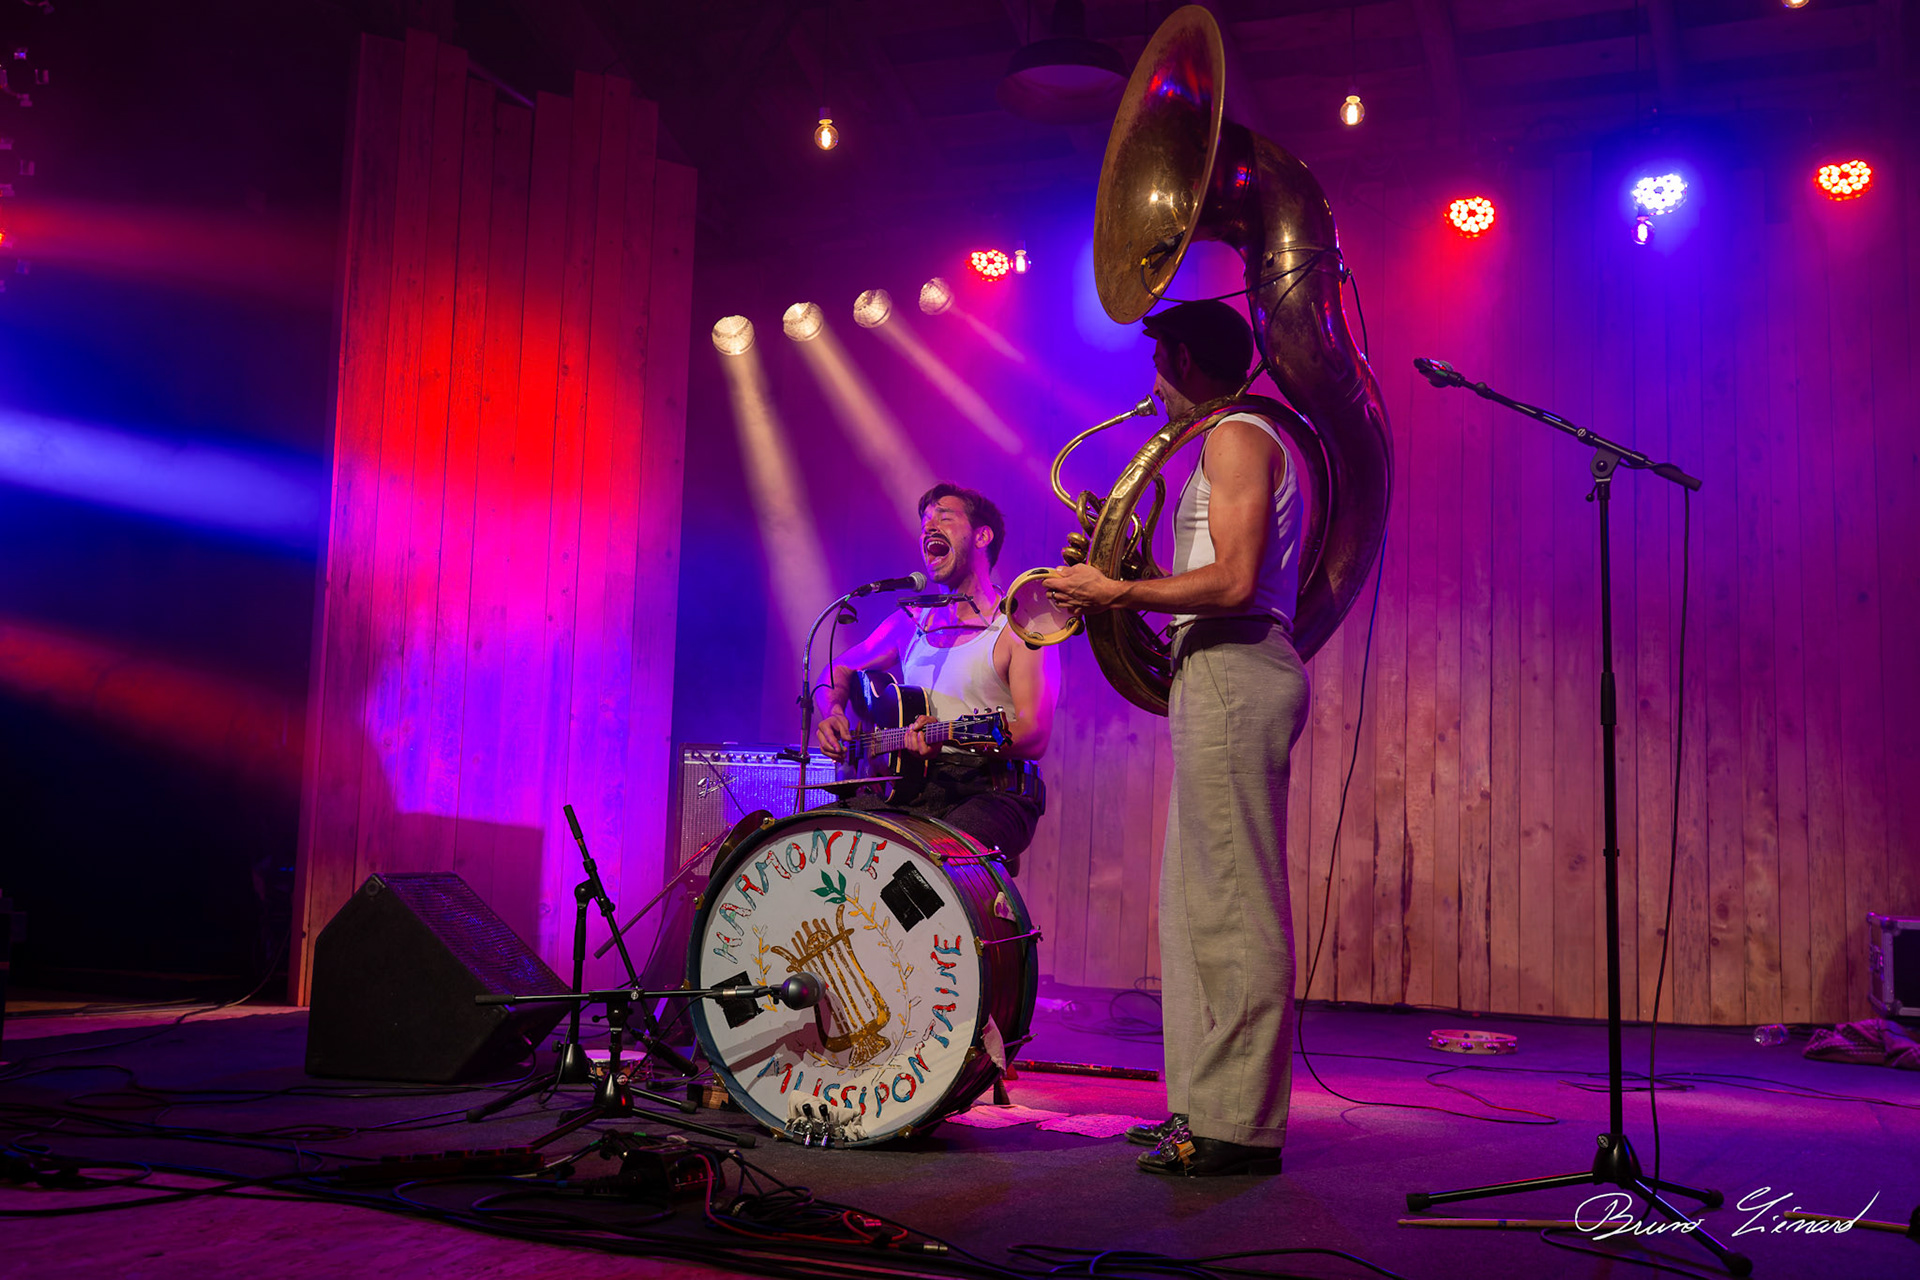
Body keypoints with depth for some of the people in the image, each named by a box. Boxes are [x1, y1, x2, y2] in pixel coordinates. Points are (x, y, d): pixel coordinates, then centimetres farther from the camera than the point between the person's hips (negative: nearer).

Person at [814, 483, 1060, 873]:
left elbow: (1035, 736, -12)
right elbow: (840, 671, 31)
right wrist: (833, 713, 7)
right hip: (908, 788, 5)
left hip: (990, 792, -5)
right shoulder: (910, 622, 17)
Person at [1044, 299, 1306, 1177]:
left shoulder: (1236, 437, -8)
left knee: (1234, 901, -10)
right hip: (1221, 676, 11)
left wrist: (1119, 593, -12)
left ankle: (1240, 1126, -6)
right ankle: (1207, 1105, 17)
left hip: (1234, 674, -11)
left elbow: (1233, 582, -19)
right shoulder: (1231, 442, 24)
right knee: (1200, 899, 11)